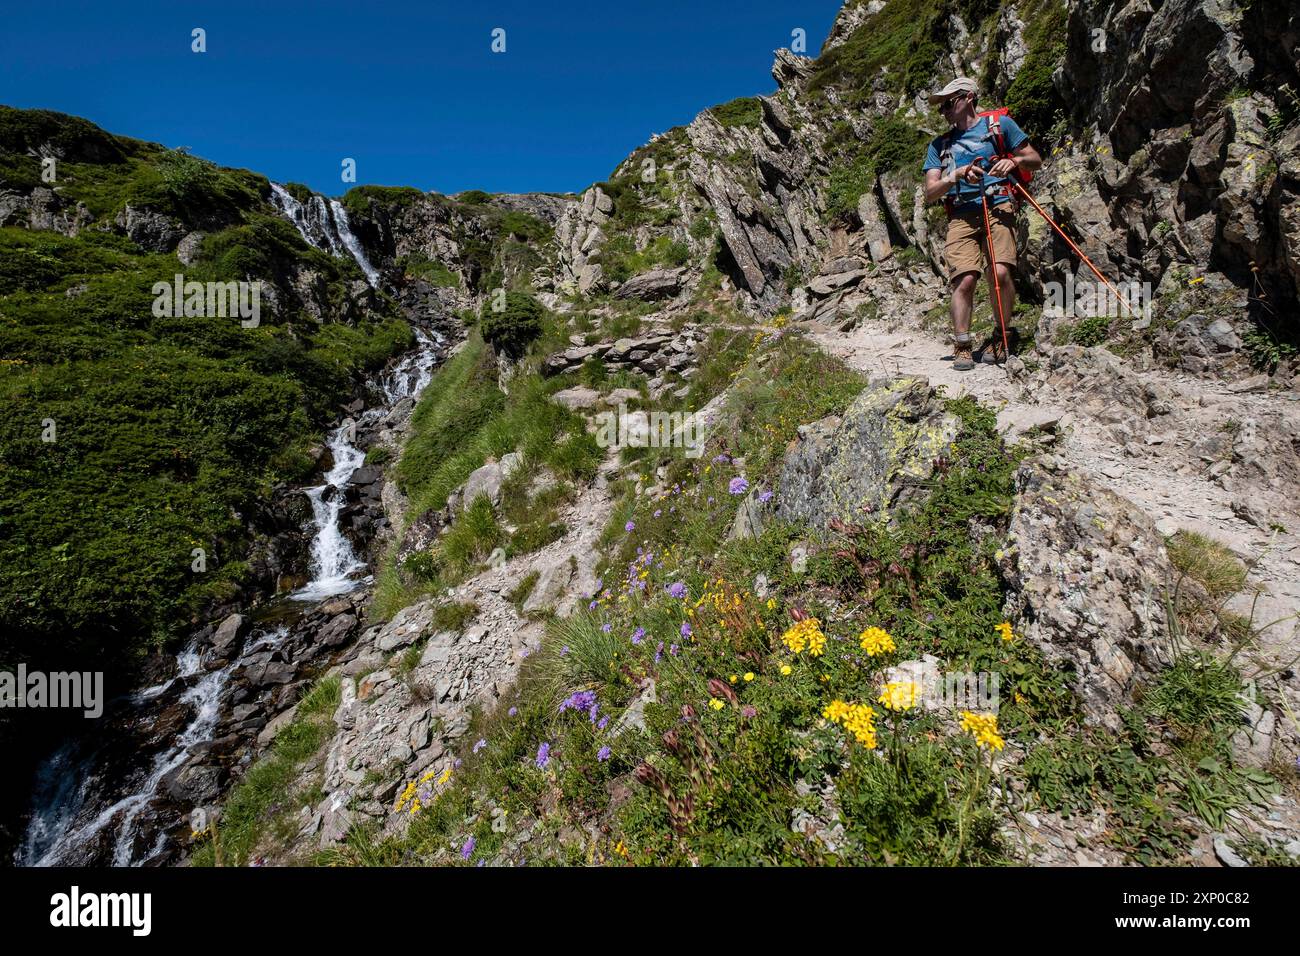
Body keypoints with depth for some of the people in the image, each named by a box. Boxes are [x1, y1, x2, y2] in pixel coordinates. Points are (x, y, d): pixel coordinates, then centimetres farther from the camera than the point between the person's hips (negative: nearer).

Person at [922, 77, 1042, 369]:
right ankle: (962, 347, -10)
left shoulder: (1000, 124, 15)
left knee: (1000, 273, -20)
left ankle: (1001, 337, -2)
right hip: (961, 216, 2)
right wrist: (956, 175, -8)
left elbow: (1035, 160, 14)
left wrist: (1014, 161, -7)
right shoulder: (939, 145, 21)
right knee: (965, 279, -18)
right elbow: (930, 194, 10)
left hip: (997, 207, -1)